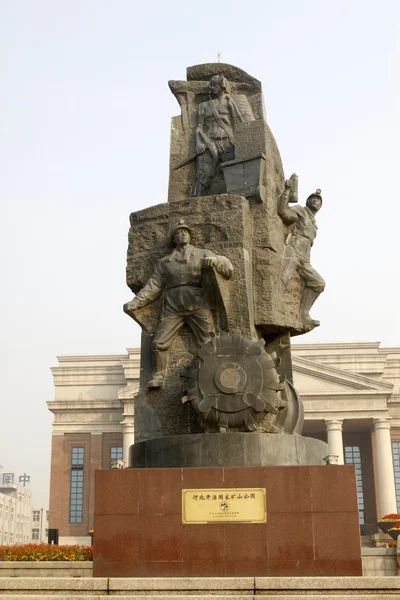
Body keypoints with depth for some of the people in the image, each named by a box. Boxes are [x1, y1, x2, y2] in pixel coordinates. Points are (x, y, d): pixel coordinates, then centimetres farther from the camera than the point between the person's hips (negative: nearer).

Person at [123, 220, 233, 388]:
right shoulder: (165, 262, 20)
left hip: (198, 307, -1)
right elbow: (154, 285, 14)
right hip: (173, 309, 2)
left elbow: (228, 268, 6)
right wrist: (135, 302, 2)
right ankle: (158, 377, 0)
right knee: (159, 342, -9)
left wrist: (215, 261, -17)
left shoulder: (203, 254, 15)